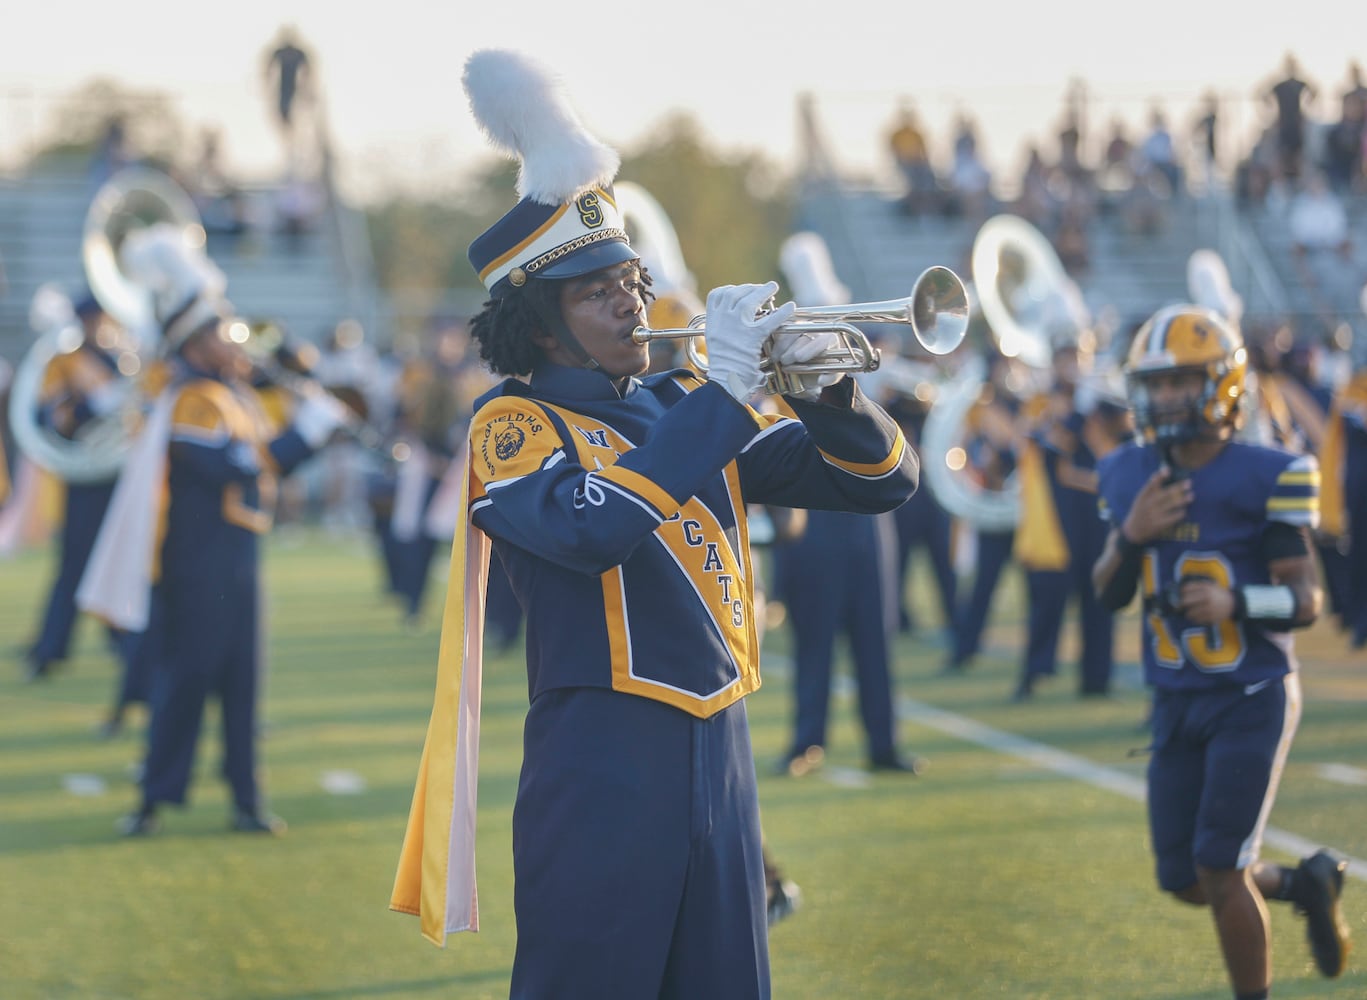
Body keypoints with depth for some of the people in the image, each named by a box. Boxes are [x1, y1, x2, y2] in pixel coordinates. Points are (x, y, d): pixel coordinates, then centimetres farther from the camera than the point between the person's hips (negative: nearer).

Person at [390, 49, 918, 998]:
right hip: (599, 764, -6)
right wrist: (722, 391, -21)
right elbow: (592, 526, -25)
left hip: (718, 751, 6)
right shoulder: (517, 421, -3)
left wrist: (825, 389, -8)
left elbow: (883, 480, 12)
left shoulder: (688, 408, 14)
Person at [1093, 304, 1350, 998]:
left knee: (1219, 871, -9)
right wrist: (1131, 534, -14)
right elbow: (1108, 596, 5)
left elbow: (1307, 599, -12)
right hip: (1176, 703, 6)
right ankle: (1306, 884, 37)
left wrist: (1236, 602, -31)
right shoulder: (1130, 476, 2)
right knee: (1184, 880, 10)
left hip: (1252, 698, -6)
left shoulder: (1265, 478, -14)